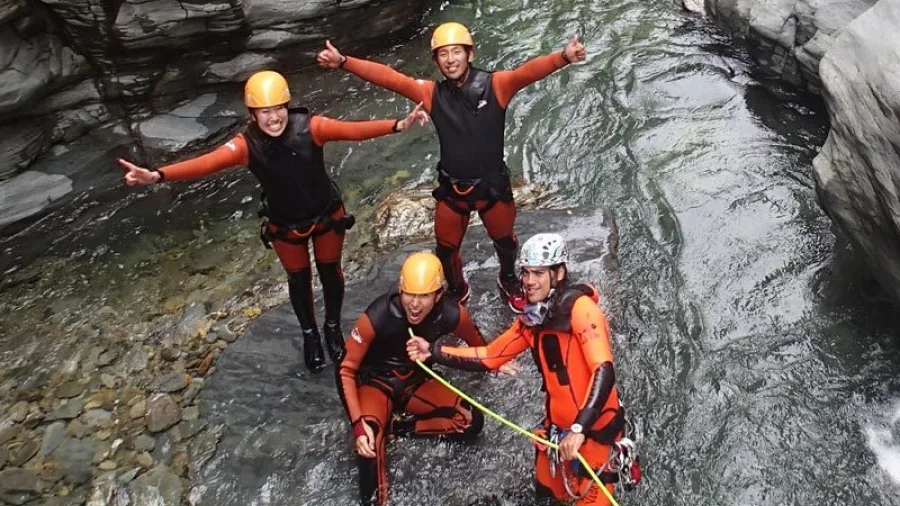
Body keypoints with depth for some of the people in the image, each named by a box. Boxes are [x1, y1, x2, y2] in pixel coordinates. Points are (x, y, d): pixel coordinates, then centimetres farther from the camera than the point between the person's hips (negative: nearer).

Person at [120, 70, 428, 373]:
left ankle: (333, 326, 48)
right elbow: (206, 163, -39)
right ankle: (310, 334, 47)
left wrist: (398, 125, -55)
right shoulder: (246, 145, -26)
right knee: (298, 279, 20)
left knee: (330, 271, 20)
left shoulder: (310, 127, -28)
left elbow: (352, 130, -40)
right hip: (285, 226, 1)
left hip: (327, 216, 0)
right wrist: (158, 175, -55)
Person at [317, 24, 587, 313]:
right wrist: (342, 62, -23)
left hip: (492, 186, -1)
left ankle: (509, 281, 54)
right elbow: (388, 77, -14)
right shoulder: (431, 93, -8)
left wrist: (564, 57, -49)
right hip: (451, 189, 2)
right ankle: (457, 291, 48)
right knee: (446, 248, 17)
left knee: (505, 241, 22)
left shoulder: (495, 85, -15)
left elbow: (529, 71, -30)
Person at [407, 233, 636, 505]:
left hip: (594, 426, -7)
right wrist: (433, 351, -4)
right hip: (558, 423, 7)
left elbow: (604, 372, -29)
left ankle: (619, 458, 27)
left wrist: (579, 429, -37)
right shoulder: (532, 318, 0)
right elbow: (489, 357, 3)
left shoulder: (581, 308, -22)